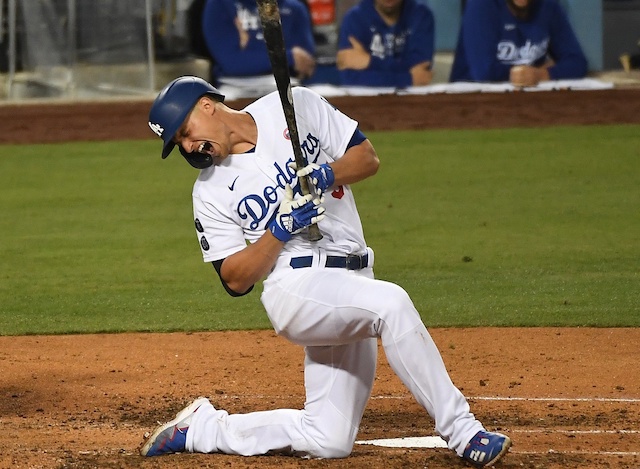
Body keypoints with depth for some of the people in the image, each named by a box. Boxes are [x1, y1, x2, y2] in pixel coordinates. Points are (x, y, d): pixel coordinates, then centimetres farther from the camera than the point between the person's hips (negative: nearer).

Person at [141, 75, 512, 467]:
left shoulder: (295, 108, 8)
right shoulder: (211, 192, 3)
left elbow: (368, 157, 7)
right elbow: (236, 280, -2)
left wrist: (325, 175, -12)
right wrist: (281, 229, -15)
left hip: (353, 282, 4)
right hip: (297, 286, -4)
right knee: (391, 303, -34)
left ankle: (203, 428, 19)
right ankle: (463, 433, -30)